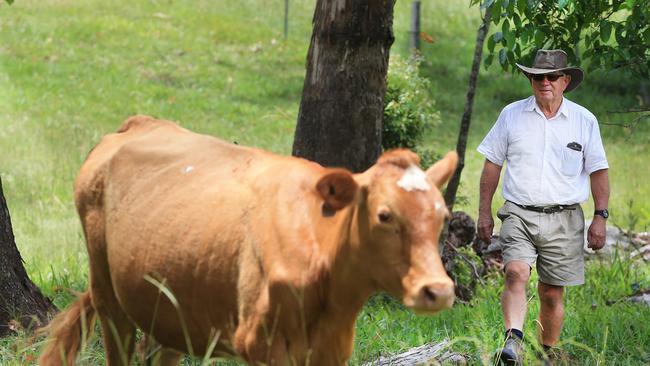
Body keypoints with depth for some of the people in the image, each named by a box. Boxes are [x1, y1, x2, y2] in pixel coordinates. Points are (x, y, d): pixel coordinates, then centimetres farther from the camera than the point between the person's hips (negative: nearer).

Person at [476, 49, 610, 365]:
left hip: (564, 220, 1)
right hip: (519, 214, -1)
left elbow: (598, 171, 9)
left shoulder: (584, 121, 5)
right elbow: (492, 164, 11)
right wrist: (484, 212, 8)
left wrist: (600, 217, 1)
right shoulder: (512, 115, 6)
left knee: (552, 294, 4)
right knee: (516, 273, -24)